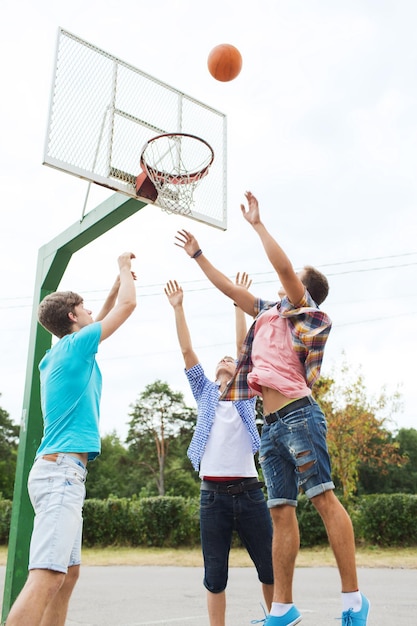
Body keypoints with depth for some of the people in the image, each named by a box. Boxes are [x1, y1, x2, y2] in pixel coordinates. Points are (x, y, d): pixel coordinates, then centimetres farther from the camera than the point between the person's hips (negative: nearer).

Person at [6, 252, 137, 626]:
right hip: (62, 470, -10)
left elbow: (99, 322, 36)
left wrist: (117, 284, 34)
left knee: (68, 573, 11)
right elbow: (128, 305, -1)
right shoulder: (75, 345, -5)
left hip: (59, 470, 10)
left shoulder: (64, 351, 18)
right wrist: (125, 266, 15)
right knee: (47, 576, -16)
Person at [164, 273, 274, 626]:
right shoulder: (205, 392, 16)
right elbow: (186, 351, 8)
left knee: (270, 568, 4)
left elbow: (243, 345, 6)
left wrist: (238, 301, 3)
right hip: (213, 493, 1)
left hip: (248, 490, 0)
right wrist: (178, 307, 3)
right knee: (215, 575, 5)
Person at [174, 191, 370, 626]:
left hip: (297, 415, -7)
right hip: (271, 425, 8)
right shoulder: (269, 312, 24)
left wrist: (257, 224, -4)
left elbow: (284, 266, -11)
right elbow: (229, 289, 31)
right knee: (281, 511, 5)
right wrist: (197, 256, 35)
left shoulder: (303, 308, 6)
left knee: (323, 498, -10)